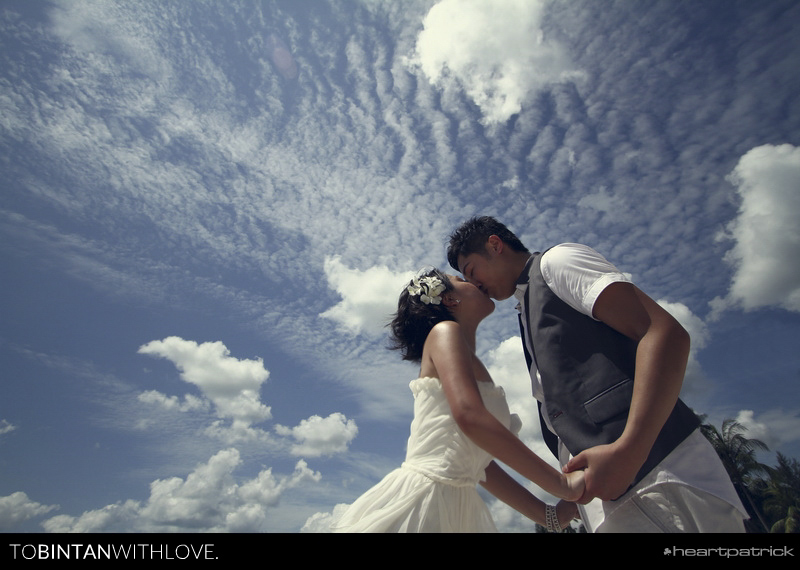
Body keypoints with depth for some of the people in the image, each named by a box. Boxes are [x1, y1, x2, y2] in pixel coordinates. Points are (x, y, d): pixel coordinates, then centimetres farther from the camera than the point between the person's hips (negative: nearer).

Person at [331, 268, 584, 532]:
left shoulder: (474, 367, 15)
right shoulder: (444, 331, -8)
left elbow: (480, 463, 12)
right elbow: (470, 417, -23)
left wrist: (548, 514, 7)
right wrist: (562, 483, -16)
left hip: (457, 509, 8)